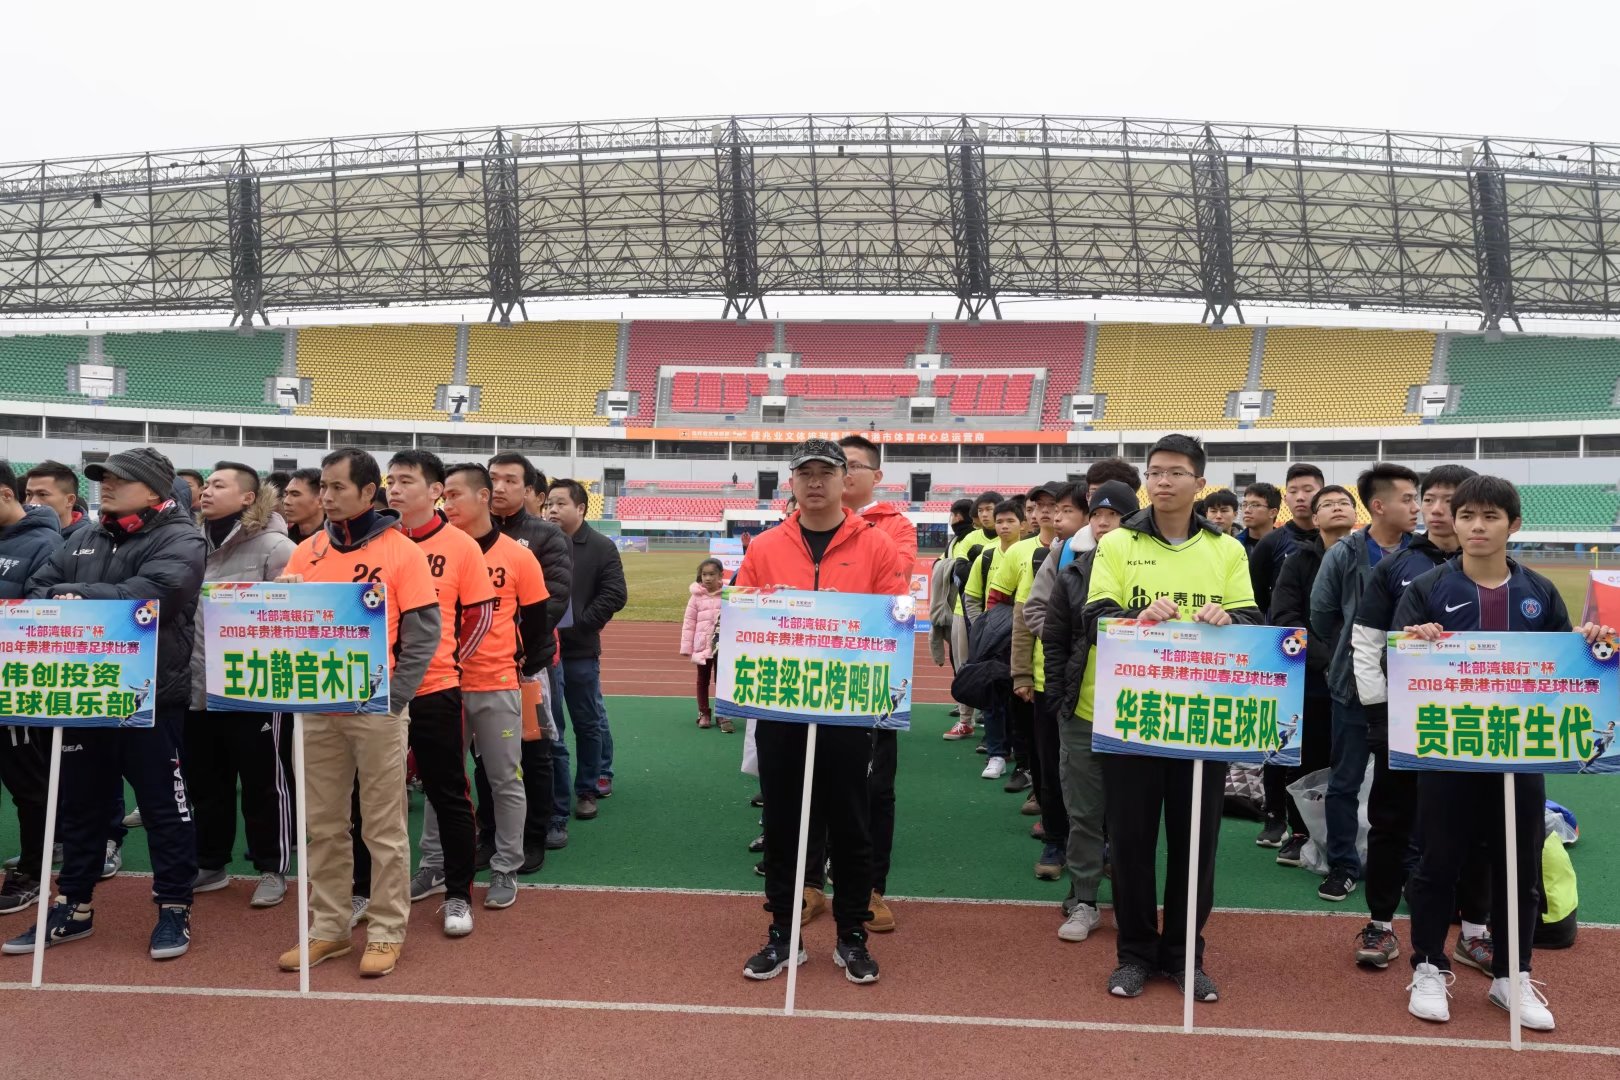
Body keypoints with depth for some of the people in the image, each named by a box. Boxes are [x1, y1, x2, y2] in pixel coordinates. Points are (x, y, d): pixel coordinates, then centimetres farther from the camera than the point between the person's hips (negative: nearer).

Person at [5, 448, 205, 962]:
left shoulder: (179, 541, -7)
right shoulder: (83, 540, 15)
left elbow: (149, 595, -23)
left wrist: (73, 596, -15)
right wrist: (55, 607, -12)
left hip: (151, 697, -7)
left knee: (164, 805, 2)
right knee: (80, 805, 16)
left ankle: (174, 908, 13)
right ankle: (73, 906, 29)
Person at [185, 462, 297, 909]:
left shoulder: (274, 547, -10)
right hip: (199, 687, 7)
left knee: (264, 783, 4)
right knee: (205, 782, 16)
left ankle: (272, 869, 17)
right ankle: (211, 864, 30)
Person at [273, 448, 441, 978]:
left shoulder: (400, 552, -4)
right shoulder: (308, 552, 9)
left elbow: (423, 633, -6)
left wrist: (392, 697, -12)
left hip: (377, 710, -4)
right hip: (318, 710, 5)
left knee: (384, 828, 3)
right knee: (323, 825, 11)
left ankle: (386, 932, 13)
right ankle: (328, 926, 23)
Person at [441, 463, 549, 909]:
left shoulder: (518, 556, -3)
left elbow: (536, 622, 3)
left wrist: (528, 672, -1)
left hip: (499, 685, -2)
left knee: (505, 780, 5)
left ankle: (506, 870, 16)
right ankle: (433, 864, 25)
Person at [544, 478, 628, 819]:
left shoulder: (602, 547, -2)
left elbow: (615, 595, -8)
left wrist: (580, 624, -15)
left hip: (580, 651, -2)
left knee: (588, 721, 8)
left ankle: (587, 789, 21)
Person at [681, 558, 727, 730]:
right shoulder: (696, 596, -3)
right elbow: (689, 623, 0)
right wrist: (686, 647, -2)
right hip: (702, 646, 2)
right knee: (703, 680, 14)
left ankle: (724, 716, 11)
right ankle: (704, 713, 26)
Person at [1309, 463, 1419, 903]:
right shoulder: (1345, 553, -5)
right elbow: (1322, 614, 3)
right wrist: (1354, 651, 5)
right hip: (1355, 685, 0)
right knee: (1345, 782, 7)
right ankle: (1343, 866, 19)